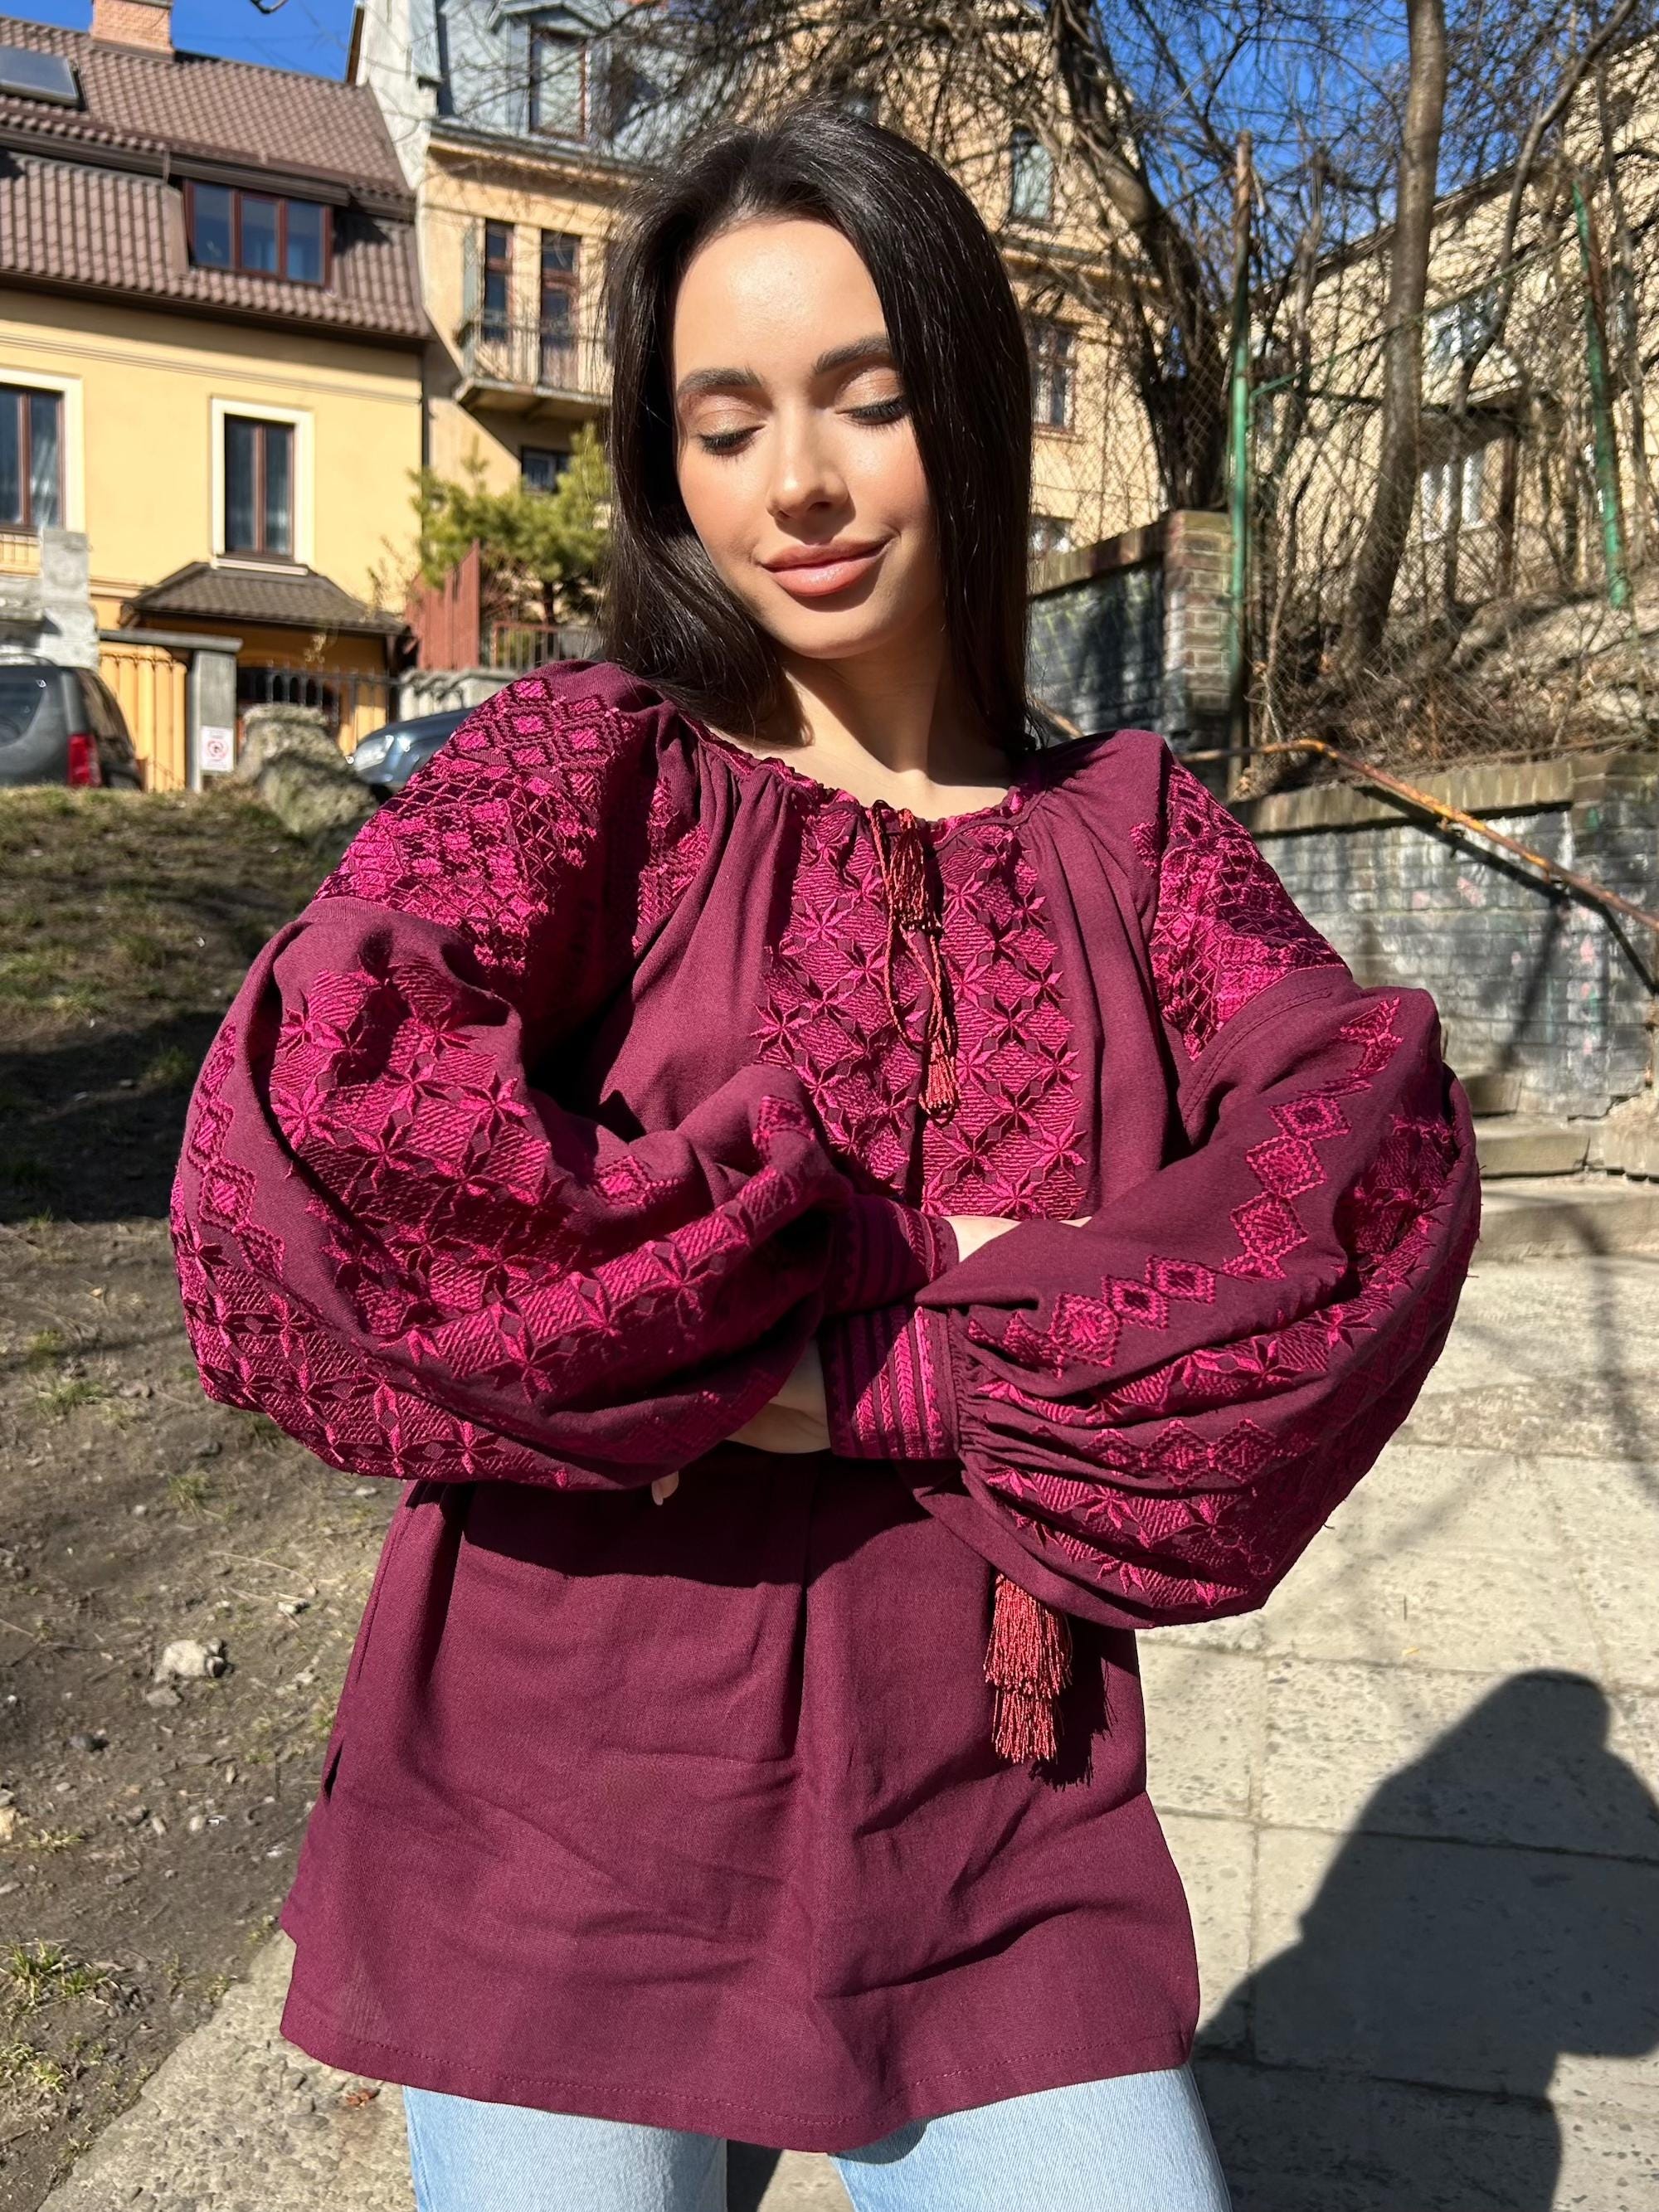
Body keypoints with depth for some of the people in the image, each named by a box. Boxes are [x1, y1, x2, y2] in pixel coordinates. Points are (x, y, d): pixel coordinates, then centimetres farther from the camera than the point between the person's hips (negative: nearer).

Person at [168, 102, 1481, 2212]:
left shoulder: (1131, 824, 4)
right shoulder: (592, 757, -3)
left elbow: (1375, 1163, -11)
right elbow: (305, 1101, -20)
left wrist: (884, 1378, -18)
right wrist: (788, 1284, -18)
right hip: (572, 1790, -1)